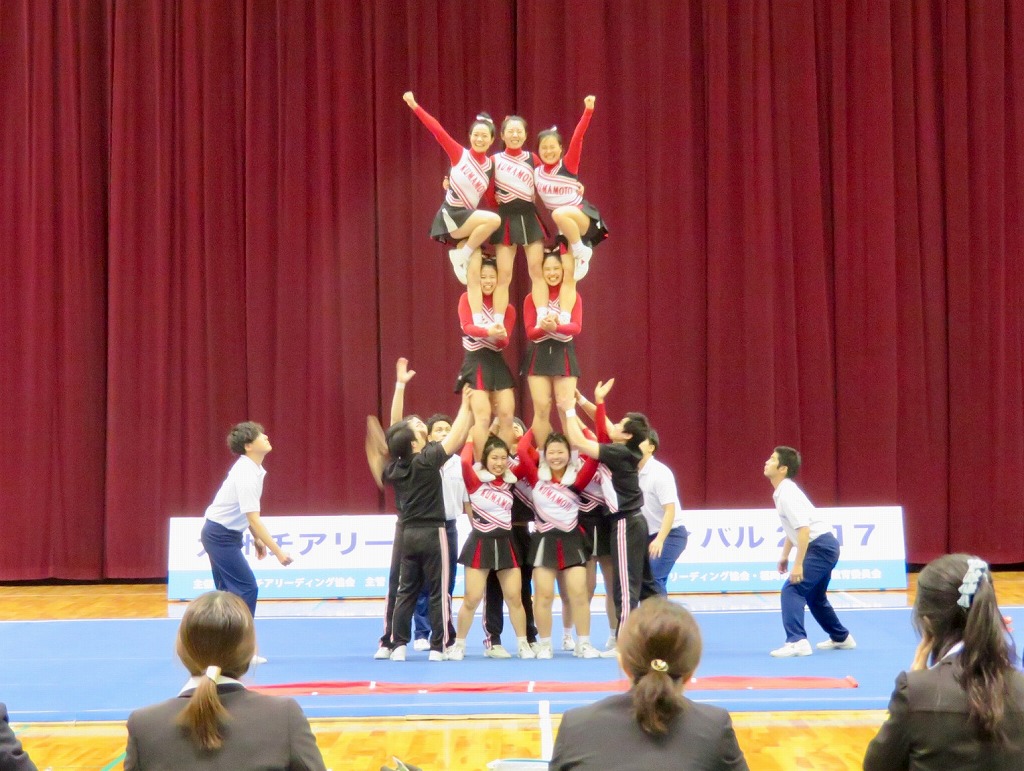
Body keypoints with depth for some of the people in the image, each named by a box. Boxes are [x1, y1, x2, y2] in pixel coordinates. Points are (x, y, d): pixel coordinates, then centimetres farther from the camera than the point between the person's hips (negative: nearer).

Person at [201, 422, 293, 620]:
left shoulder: (253, 468, 4)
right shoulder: (247, 474, -26)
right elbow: (254, 520, -29)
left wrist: (257, 538, 17)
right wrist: (278, 552, -28)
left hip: (223, 534, 10)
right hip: (221, 535, -10)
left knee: (229, 591, 13)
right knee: (247, 588, -8)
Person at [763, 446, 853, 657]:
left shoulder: (787, 494, -20)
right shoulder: (783, 492, 10)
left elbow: (804, 529, -26)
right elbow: (793, 528, 23)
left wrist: (798, 564, -25)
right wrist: (785, 556, 26)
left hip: (821, 546, -10)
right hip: (824, 547, 10)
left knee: (792, 590, -17)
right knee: (814, 596, 23)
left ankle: (796, 642, -24)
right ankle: (841, 638, 38)